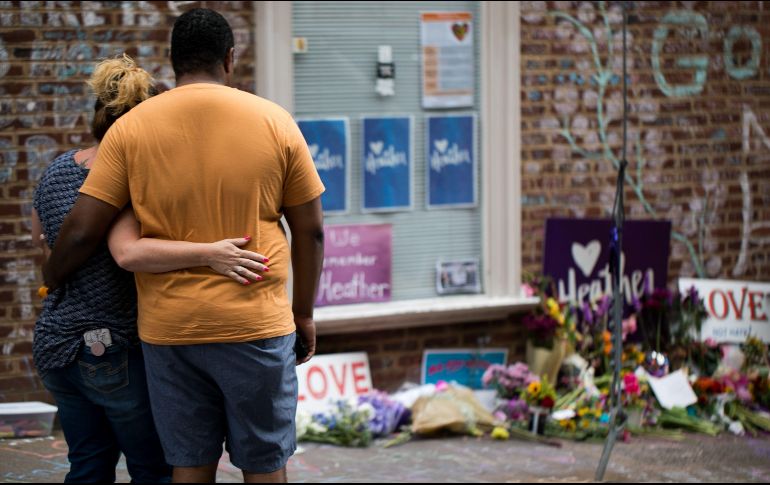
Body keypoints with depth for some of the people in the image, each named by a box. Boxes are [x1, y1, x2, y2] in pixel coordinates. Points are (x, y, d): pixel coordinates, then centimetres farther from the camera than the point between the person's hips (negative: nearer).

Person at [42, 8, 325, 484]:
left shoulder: (130, 128, 0)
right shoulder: (274, 121, 0)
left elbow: (82, 230, -3)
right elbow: (310, 230, 4)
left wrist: (51, 281, 16)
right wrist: (304, 312, 16)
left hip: (169, 330, 1)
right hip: (255, 325, -1)